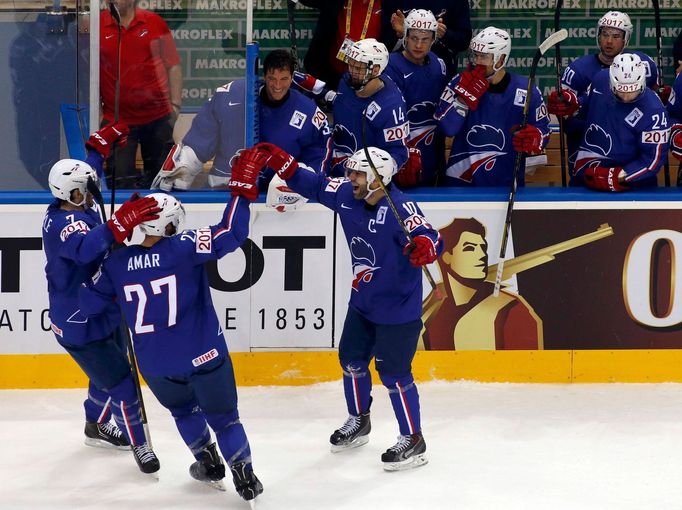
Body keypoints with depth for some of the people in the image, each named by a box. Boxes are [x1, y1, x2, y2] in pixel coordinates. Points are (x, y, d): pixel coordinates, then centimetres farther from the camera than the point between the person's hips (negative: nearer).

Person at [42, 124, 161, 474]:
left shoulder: (65, 208, -2)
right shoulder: (66, 223, -32)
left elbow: (86, 171, 21)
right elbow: (85, 248, -55)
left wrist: (102, 144, 18)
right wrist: (122, 223, -64)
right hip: (81, 328, -11)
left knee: (111, 371, 28)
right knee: (122, 386, -4)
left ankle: (97, 426, 50)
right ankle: (138, 443, 15)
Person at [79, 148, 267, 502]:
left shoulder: (118, 263, -4)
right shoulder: (184, 247, -15)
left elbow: (89, 303, 7)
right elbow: (231, 235, -23)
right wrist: (243, 186, -16)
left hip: (156, 366, 3)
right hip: (204, 356, -3)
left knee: (183, 409, 32)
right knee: (223, 416, 15)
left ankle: (209, 465, 38)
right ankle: (245, 478, 13)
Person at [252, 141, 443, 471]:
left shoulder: (400, 208, -29)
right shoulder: (346, 195, -7)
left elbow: (430, 238, -40)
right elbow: (315, 186, 6)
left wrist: (424, 246, -63)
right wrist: (283, 164, -6)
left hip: (398, 308, -8)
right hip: (362, 301, 8)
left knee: (393, 372, -5)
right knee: (352, 359, 20)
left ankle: (412, 441, 11)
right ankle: (358, 422, 43)